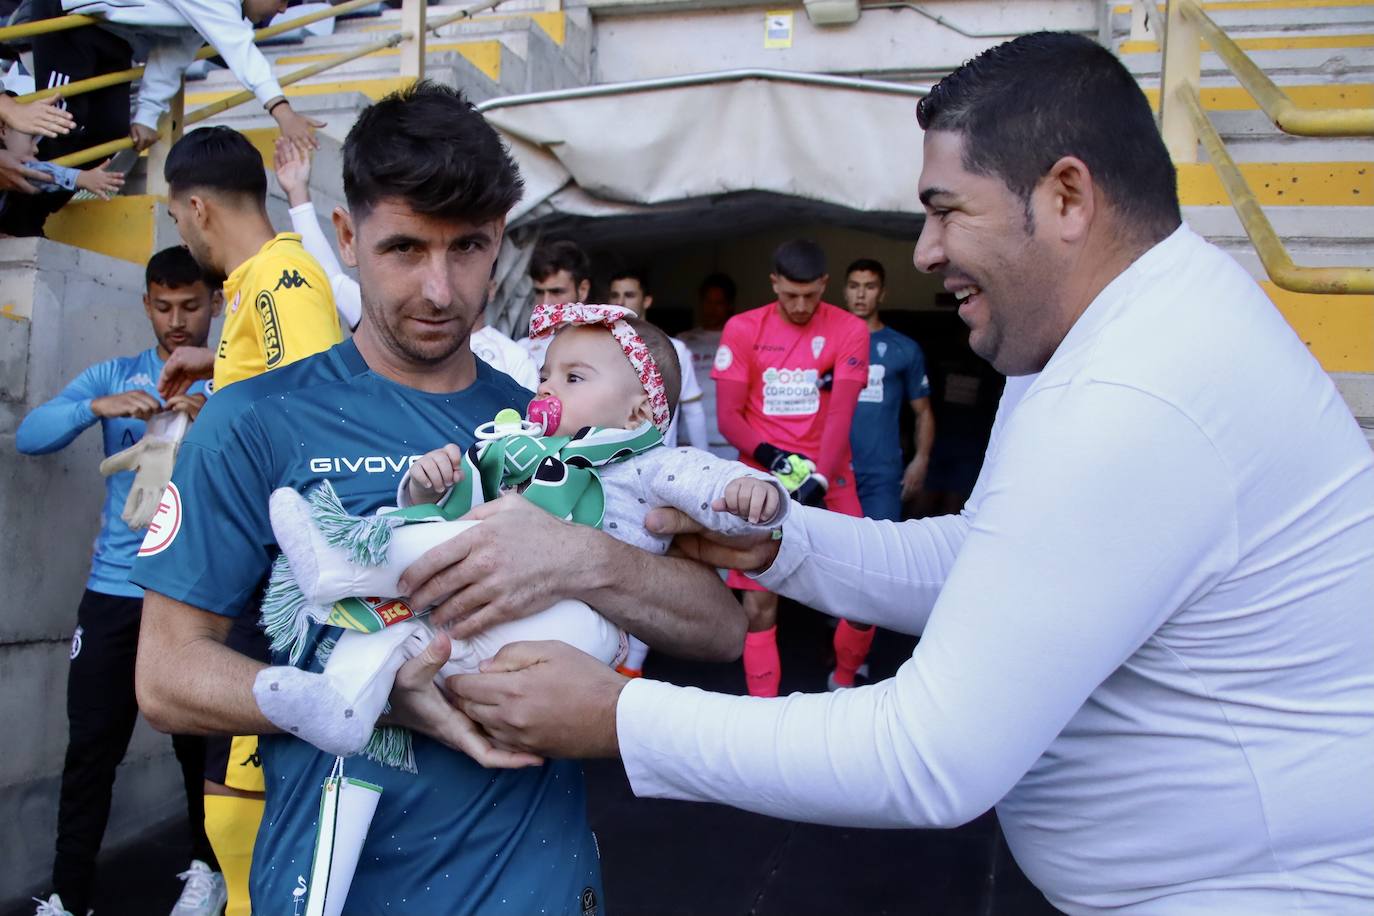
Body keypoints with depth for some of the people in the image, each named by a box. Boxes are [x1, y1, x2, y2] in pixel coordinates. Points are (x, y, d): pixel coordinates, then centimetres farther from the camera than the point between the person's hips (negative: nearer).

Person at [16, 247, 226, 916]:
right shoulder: (113, 377, 8)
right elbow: (29, 436, -4)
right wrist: (97, 407, -22)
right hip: (115, 590, 2)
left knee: (200, 742, 8)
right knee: (91, 746, 4)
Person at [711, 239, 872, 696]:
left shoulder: (849, 330, -2)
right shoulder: (743, 329, 0)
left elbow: (840, 414, -11)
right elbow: (728, 415, -1)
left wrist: (819, 477, -24)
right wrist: (771, 457, -17)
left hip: (828, 478, 0)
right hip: (763, 479, 0)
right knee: (759, 603, -1)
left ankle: (844, 681, 26)